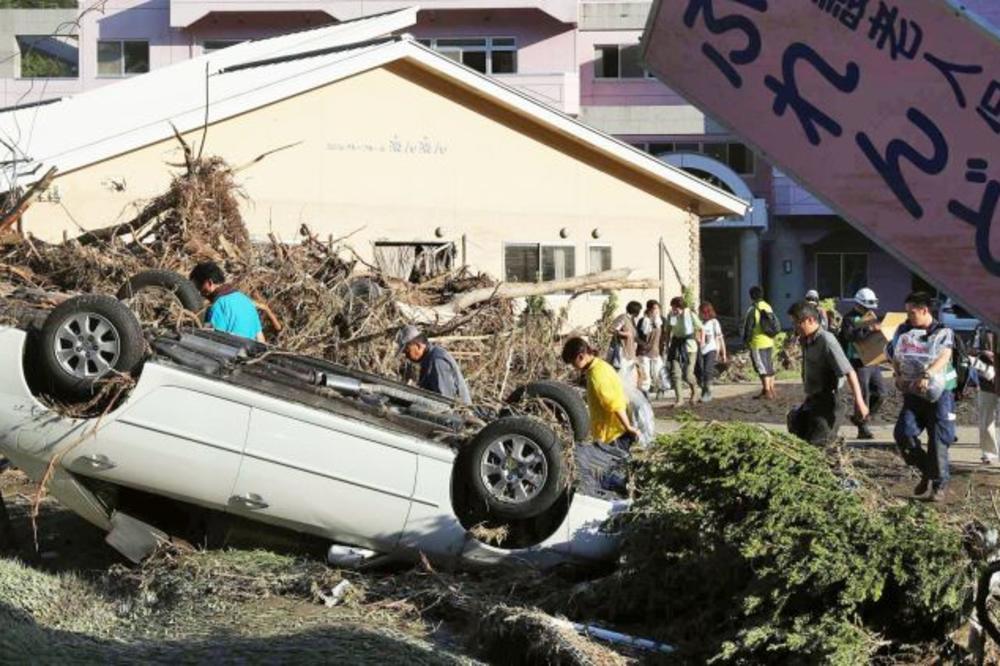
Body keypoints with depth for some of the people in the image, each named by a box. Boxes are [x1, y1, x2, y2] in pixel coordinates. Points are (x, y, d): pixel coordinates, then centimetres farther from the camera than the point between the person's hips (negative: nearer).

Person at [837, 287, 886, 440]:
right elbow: (851, 335, -26)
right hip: (859, 362, -8)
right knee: (863, 396, -7)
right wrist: (870, 330, -34)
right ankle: (862, 429, 0)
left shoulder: (871, 316, 18)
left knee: (880, 393, 6)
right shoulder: (850, 319, -7)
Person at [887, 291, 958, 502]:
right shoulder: (904, 330, 7)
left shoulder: (943, 333, -5)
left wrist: (927, 376, -37)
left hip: (939, 392, -4)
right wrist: (898, 375, -4)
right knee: (903, 433, -10)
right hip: (913, 393, 4)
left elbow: (944, 357, -21)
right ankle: (926, 471, 12)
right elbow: (895, 355, 15)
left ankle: (939, 485, 9)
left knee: (938, 440, -4)